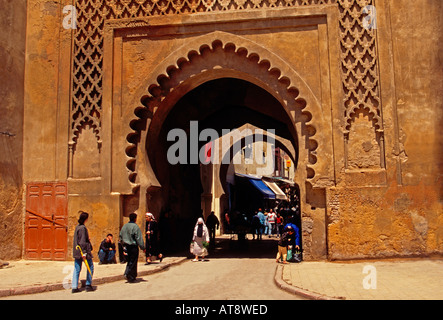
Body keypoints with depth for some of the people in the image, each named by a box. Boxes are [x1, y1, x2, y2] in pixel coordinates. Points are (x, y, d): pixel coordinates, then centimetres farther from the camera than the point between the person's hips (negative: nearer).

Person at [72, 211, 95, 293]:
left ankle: (74, 287, 6)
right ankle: (88, 285, 6)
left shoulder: (77, 227, 12)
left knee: (77, 269, 8)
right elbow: (82, 241, -20)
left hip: (76, 251, 8)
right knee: (90, 267, 5)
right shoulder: (83, 228, -16)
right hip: (82, 250, -8)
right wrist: (84, 252, -22)